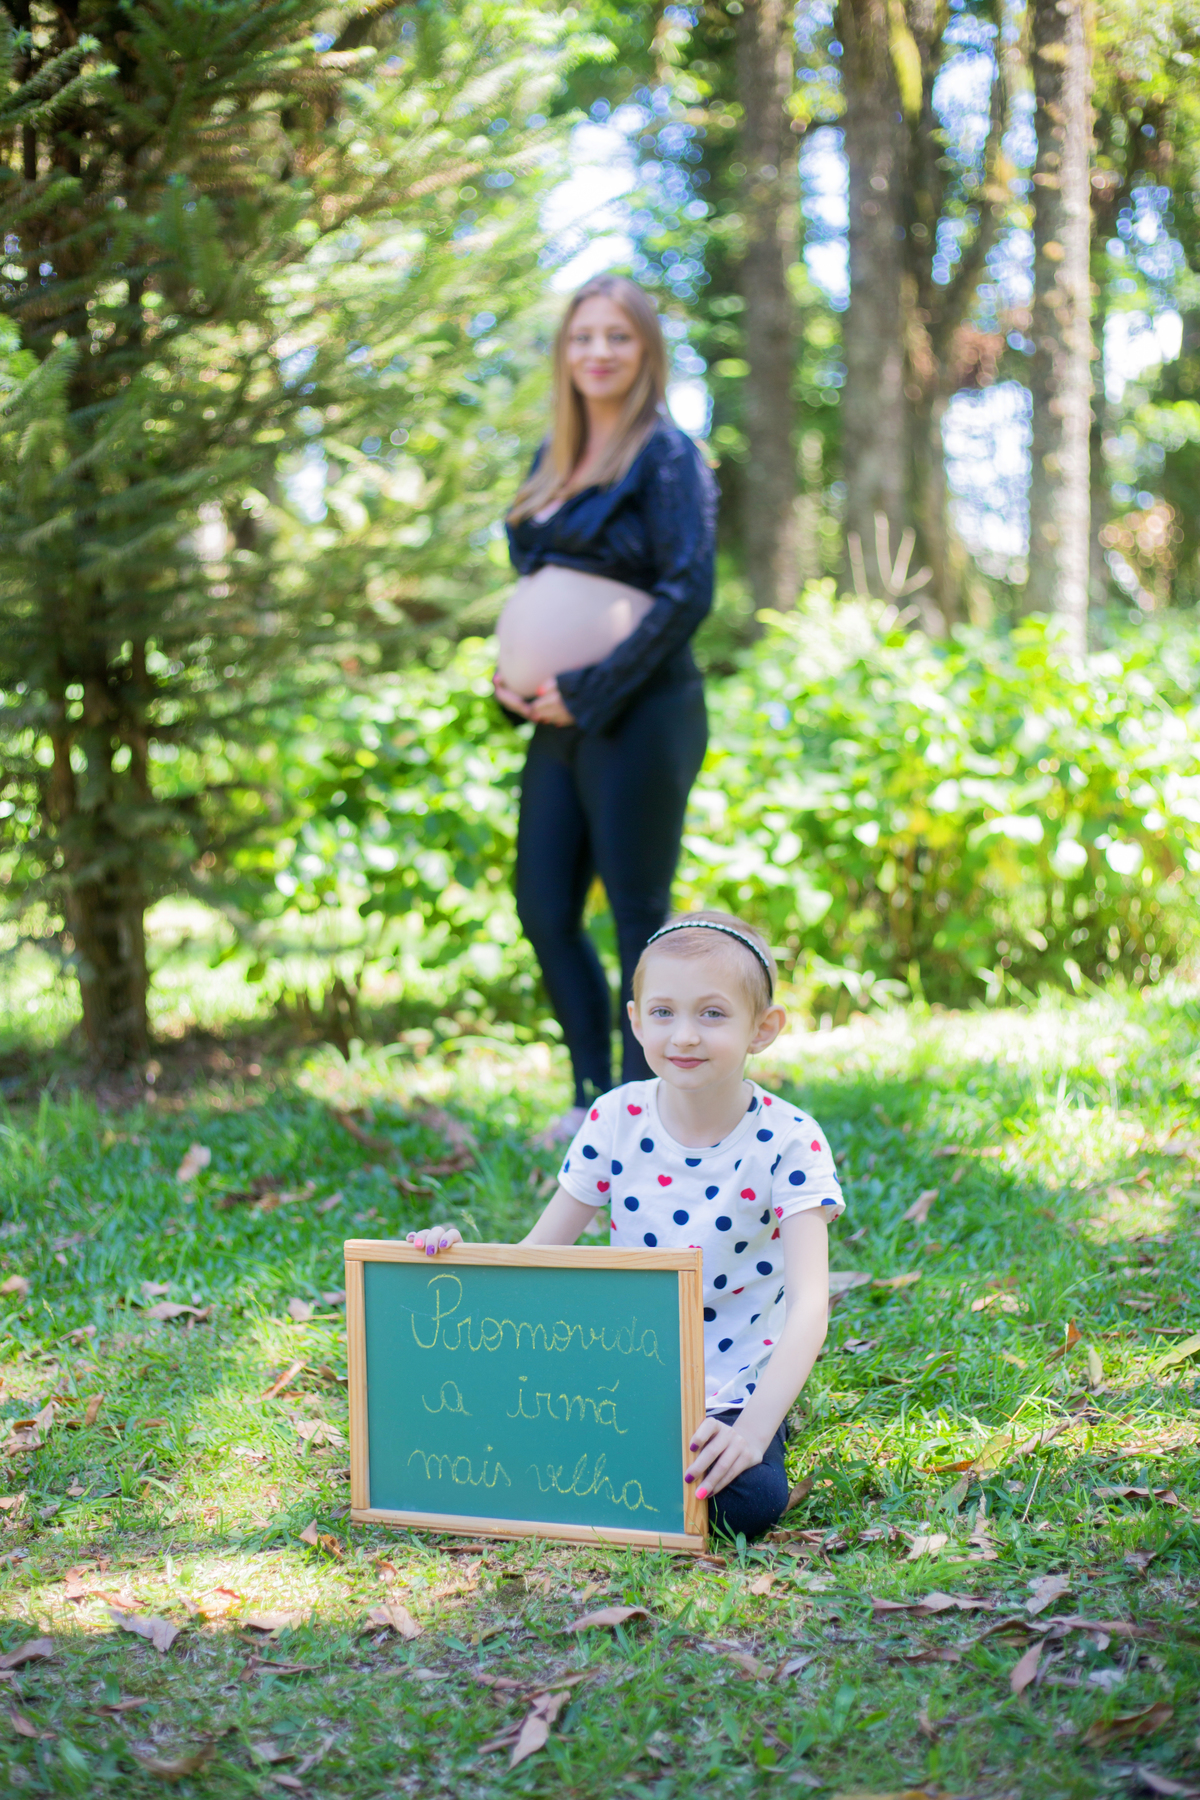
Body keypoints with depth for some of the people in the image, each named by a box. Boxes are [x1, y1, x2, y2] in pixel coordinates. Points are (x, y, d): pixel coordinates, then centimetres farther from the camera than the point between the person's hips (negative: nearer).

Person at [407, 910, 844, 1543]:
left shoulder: (788, 1142, -12)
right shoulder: (615, 1122, -2)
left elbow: (809, 1305, -21)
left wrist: (754, 1425, -35)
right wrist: (459, 1257, -20)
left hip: (734, 1389, -2)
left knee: (748, 1501, -31)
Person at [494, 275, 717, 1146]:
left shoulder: (667, 456, -7)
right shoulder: (553, 459, 16)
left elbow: (688, 594, -15)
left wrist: (590, 690, -17)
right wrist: (511, 675, 4)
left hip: (638, 716, -8)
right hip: (560, 721, 8)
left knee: (639, 915, -2)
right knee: (544, 909, 9)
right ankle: (595, 1097, 23)